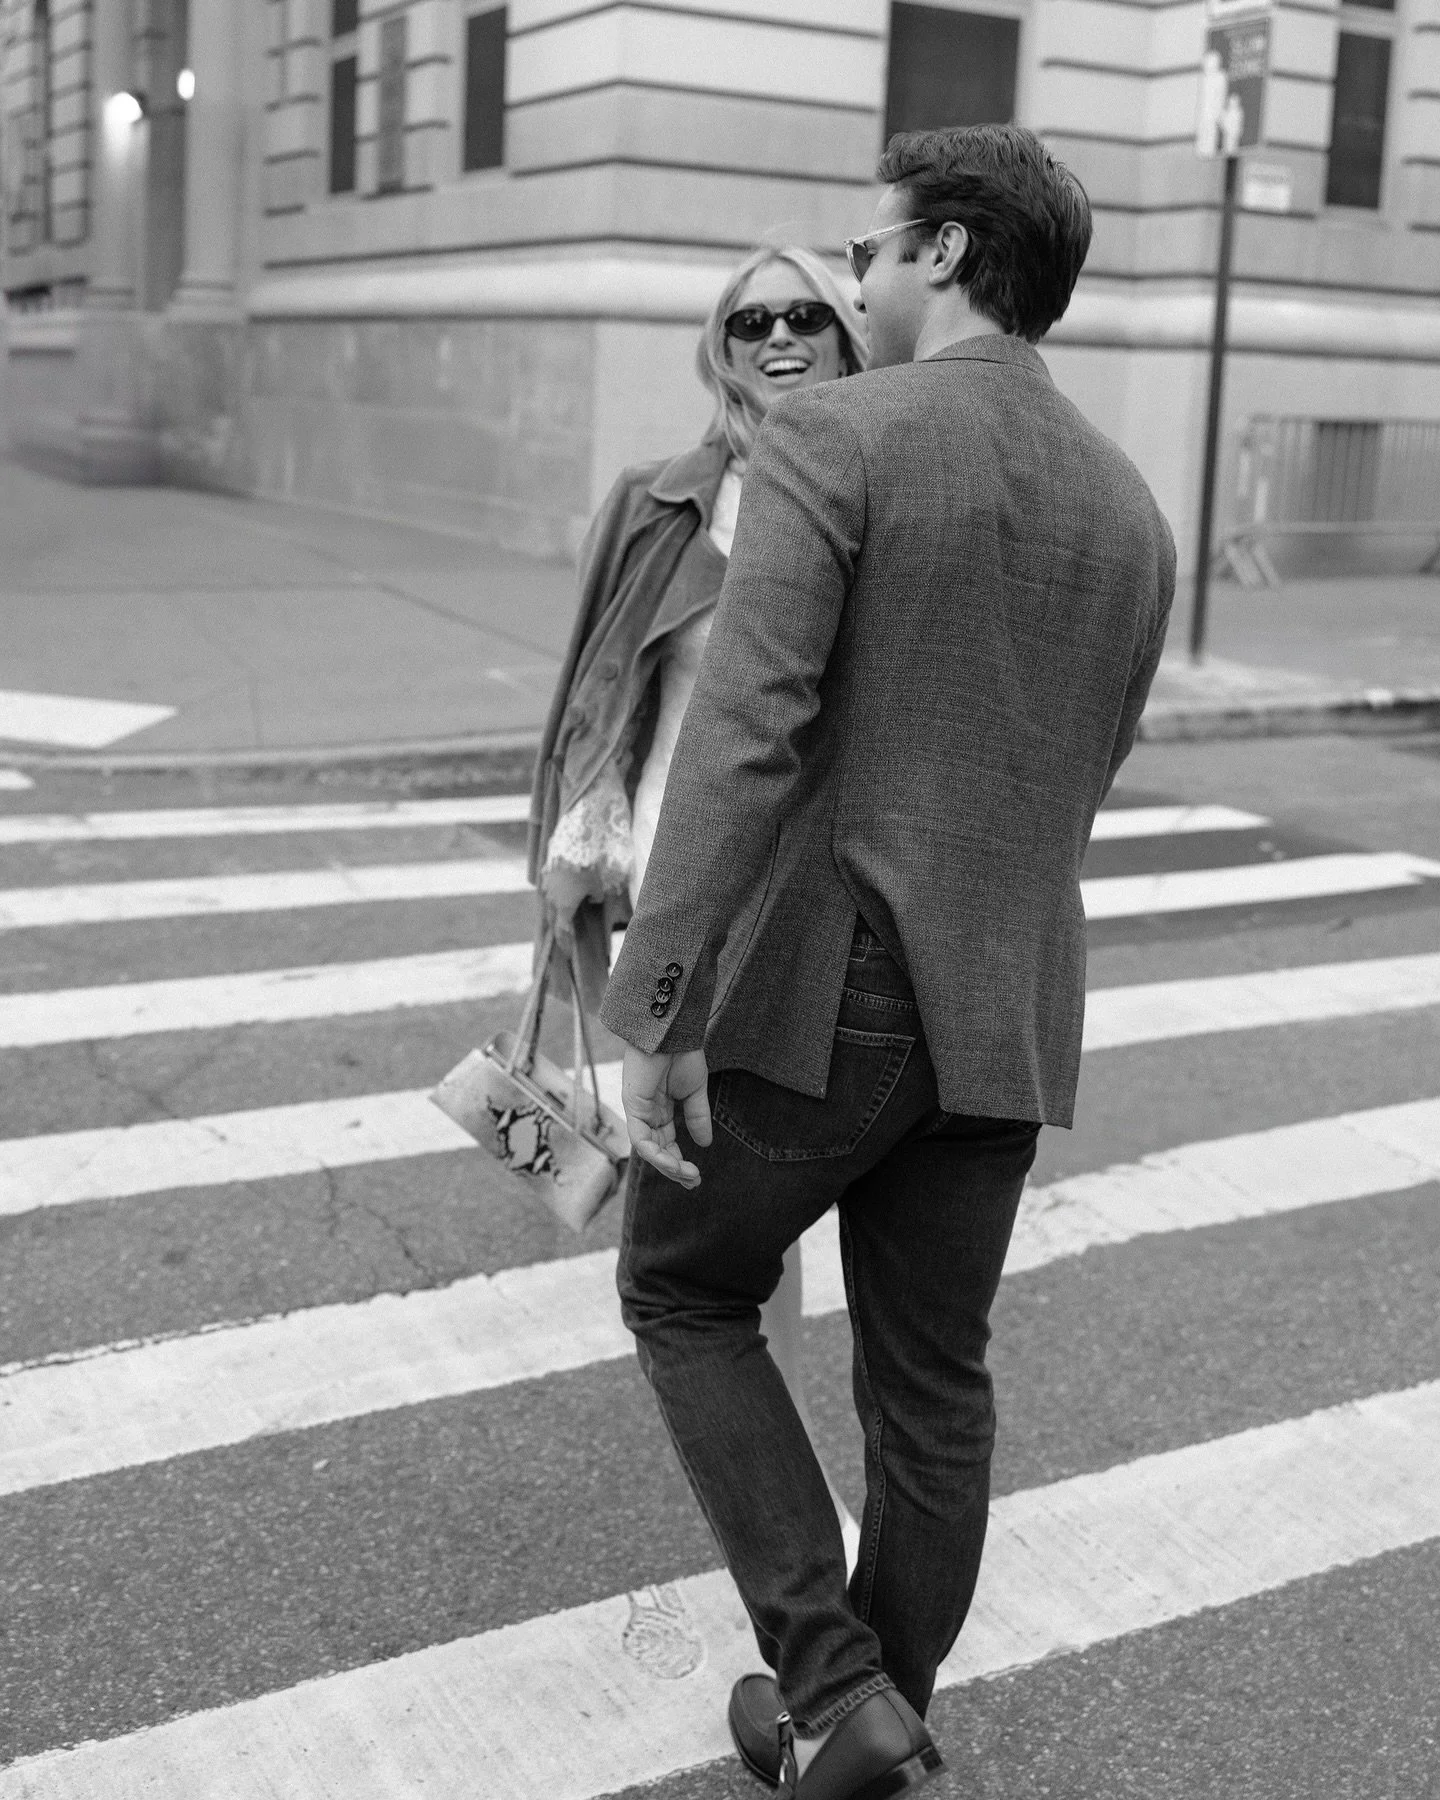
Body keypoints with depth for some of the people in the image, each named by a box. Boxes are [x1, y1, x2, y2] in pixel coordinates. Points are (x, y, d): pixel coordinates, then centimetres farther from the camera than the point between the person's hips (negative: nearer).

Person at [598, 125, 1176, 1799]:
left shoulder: (828, 437, -10)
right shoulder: (1131, 515, 10)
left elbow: (740, 737, -21)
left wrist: (653, 1014, -21)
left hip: (815, 989, -5)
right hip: (1004, 1013, 6)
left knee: (684, 1293, 17)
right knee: (929, 1385, 16)